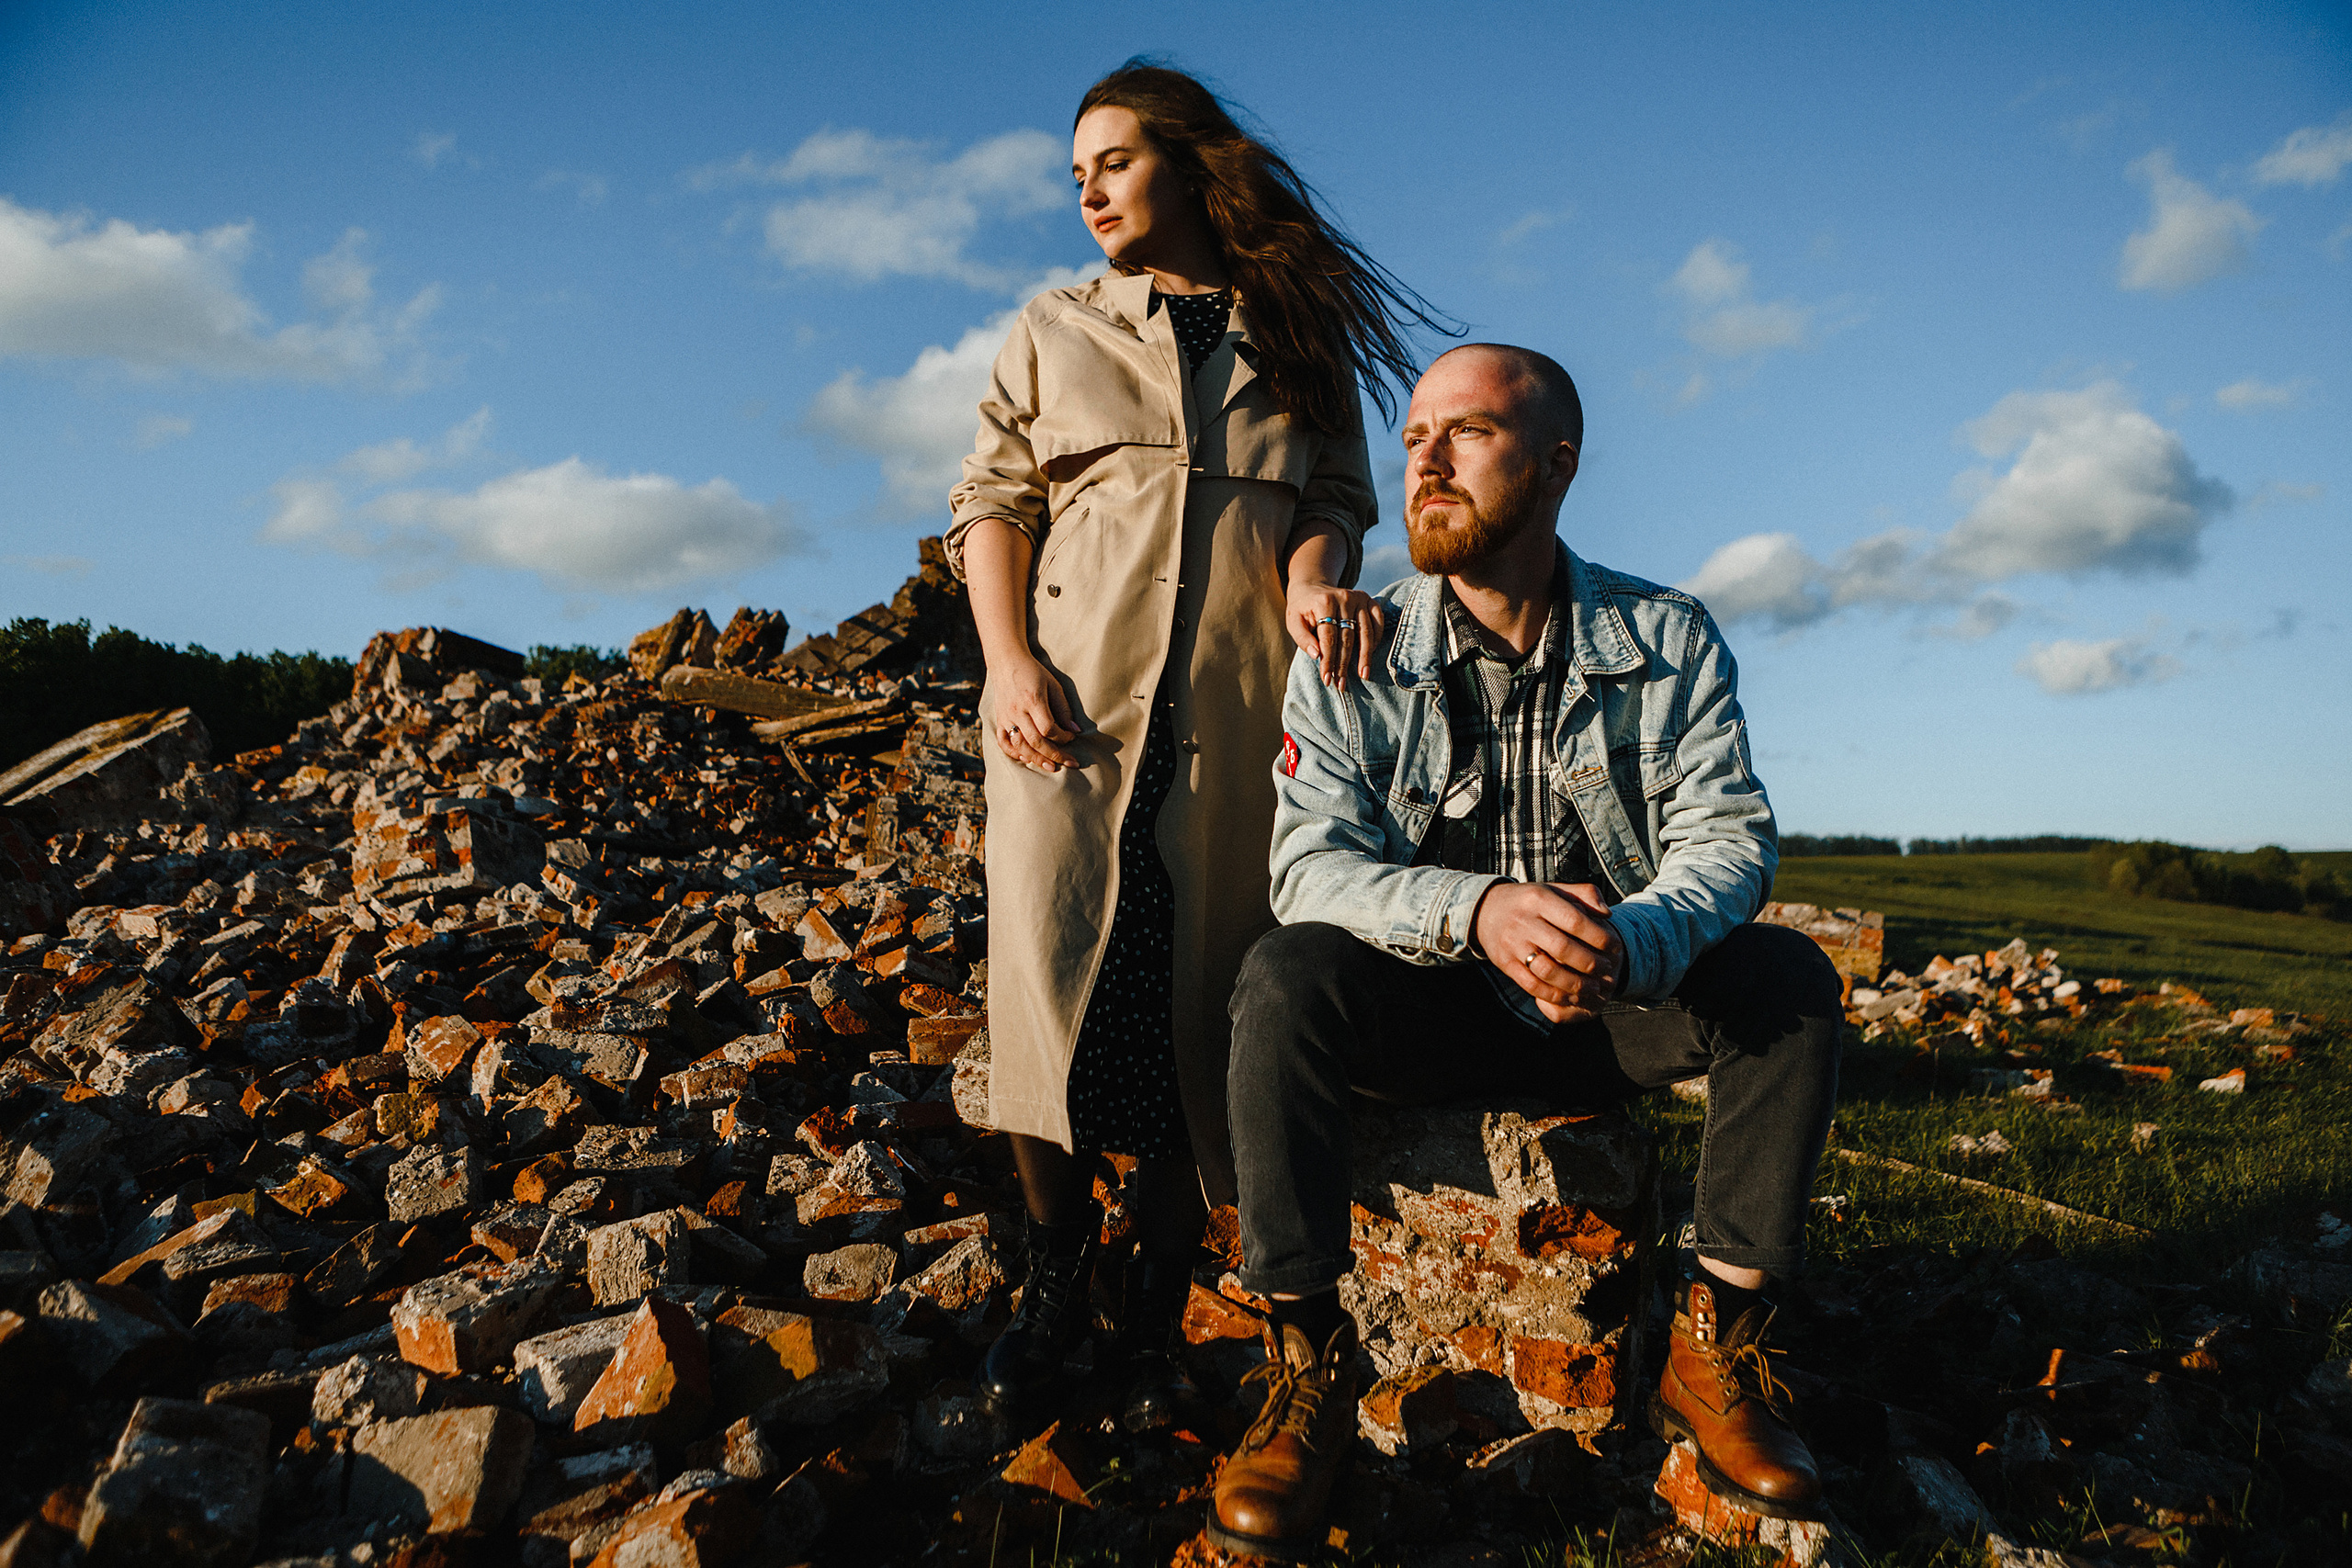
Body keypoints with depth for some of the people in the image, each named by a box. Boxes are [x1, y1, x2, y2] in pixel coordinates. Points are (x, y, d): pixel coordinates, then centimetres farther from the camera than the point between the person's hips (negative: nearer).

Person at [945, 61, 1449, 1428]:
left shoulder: (1301, 336, 18)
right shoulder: (1053, 330, 19)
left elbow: (1337, 492, 14)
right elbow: (993, 503, 12)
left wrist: (1316, 573, -11)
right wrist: (1011, 660, -5)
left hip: (1245, 713, 0)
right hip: (1071, 701, 1)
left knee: (1200, 1014, -3)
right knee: (1054, 989, -10)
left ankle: (1158, 1317, 9)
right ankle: (1059, 1278, 9)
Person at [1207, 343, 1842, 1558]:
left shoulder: (1669, 642, -4)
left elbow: (1727, 836, -12)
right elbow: (1313, 860, -16)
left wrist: (1628, 940, -36)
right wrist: (1482, 908, -37)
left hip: (1613, 1012, 2)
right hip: (1427, 1015, -1)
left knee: (1787, 976, -22)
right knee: (1287, 975, -30)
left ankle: (1713, 1348, -12)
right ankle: (1308, 1357, -19)